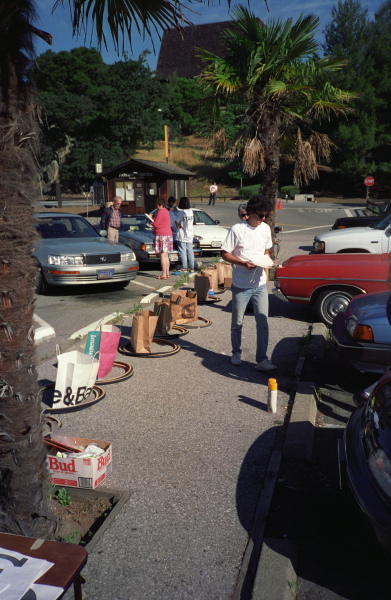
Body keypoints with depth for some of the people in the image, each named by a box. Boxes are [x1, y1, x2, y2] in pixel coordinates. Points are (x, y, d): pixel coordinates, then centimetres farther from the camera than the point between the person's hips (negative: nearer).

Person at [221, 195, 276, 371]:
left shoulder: (266, 229, 5)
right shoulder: (237, 229, -11)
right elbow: (225, 254, -8)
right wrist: (243, 263, -21)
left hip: (260, 284, 4)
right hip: (241, 285, -3)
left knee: (263, 323, -1)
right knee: (237, 322, 11)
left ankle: (262, 360, 6)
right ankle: (236, 353, 32)